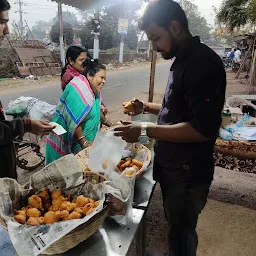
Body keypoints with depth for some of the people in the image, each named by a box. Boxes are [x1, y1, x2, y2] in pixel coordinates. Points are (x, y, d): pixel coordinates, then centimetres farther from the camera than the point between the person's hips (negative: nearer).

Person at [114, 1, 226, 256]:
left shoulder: (203, 63, -21)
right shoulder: (183, 61, 10)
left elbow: (203, 128, -27)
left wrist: (146, 131, -24)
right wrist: (146, 107, 8)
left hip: (187, 172, -9)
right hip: (172, 165, 9)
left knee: (181, 234, 10)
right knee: (176, 225, 25)